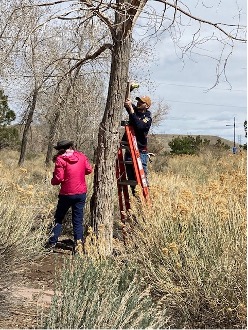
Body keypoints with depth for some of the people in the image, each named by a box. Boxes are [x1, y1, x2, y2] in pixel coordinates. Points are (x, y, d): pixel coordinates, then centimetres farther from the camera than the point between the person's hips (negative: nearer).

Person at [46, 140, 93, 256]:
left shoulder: (60, 160, -12)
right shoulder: (82, 156, 1)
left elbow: (58, 178, -15)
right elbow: (89, 170, 12)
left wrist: (53, 181, 6)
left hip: (67, 194, -3)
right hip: (81, 193, 3)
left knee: (59, 218, 14)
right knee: (78, 220, 9)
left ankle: (52, 242, 17)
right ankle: (79, 244, 2)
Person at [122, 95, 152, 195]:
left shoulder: (148, 118, -7)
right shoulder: (134, 109, 10)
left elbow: (139, 126, -25)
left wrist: (131, 111, -24)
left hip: (140, 151, -6)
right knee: (131, 177, 8)